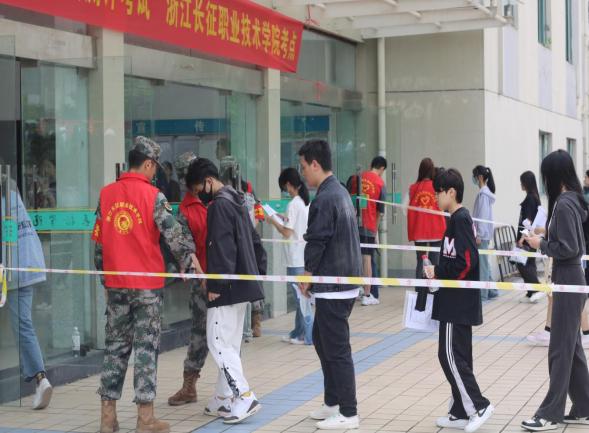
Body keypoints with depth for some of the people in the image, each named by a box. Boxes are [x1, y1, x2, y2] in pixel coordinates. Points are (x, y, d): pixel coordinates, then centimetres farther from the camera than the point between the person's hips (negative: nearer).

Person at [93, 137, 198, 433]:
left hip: (115, 283, 4)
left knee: (115, 346, 11)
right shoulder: (152, 195, -9)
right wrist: (189, 259, 3)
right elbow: (173, 233, -12)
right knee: (146, 347, 1)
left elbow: (98, 241, 9)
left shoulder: (106, 194, 5)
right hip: (147, 284, -4)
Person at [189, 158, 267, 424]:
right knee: (230, 343, 13)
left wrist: (215, 285, -20)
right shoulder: (236, 201, 17)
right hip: (243, 284, 10)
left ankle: (245, 397, -12)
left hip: (228, 288, -10)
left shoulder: (219, 205, -14)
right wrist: (258, 271, 21)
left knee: (218, 342, -7)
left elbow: (221, 249, -21)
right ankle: (224, 400, 18)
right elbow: (254, 241, 22)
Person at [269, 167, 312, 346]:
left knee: (301, 297, -2)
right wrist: (285, 220, 16)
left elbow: (287, 233, -14)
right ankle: (298, 333, 21)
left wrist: (274, 222, 0)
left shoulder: (293, 205, -15)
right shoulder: (307, 202, 9)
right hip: (306, 256, 8)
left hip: (296, 259, -8)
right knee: (301, 296, 14)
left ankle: (309, 335, 2)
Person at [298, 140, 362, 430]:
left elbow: (316, 243, -17)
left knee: (337, 349, -2)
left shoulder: (324, 199, -18)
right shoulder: (340, 191, 12)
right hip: (347, 279, 10)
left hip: (332, 286, -10)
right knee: (321, 339, 19)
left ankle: (348, 414, 5)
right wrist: (314, 276, 17)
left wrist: (307, 276, -1)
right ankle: (333, 402, 27)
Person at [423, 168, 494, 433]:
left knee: (450, 355, -6)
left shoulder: (460, 219, -15)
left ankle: (478, 405, -2)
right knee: (458, 356, 12)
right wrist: (438, 271, 6)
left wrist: (438, 272, -13)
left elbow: (466, 262, -23)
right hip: (459, 302, 10)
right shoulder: (460, 218, 13)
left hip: (458, 303, -10)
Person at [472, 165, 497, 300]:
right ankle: (491, 290, 20)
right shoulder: (486, 192, 14)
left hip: (482, 234, -10)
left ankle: (482, 293, -3)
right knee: (484, 262, 14)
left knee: (481, 262, -6)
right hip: (485, 233, 10)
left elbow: (483, 215, -18)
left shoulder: (483, 193, -14)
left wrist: (479, 234, -18)